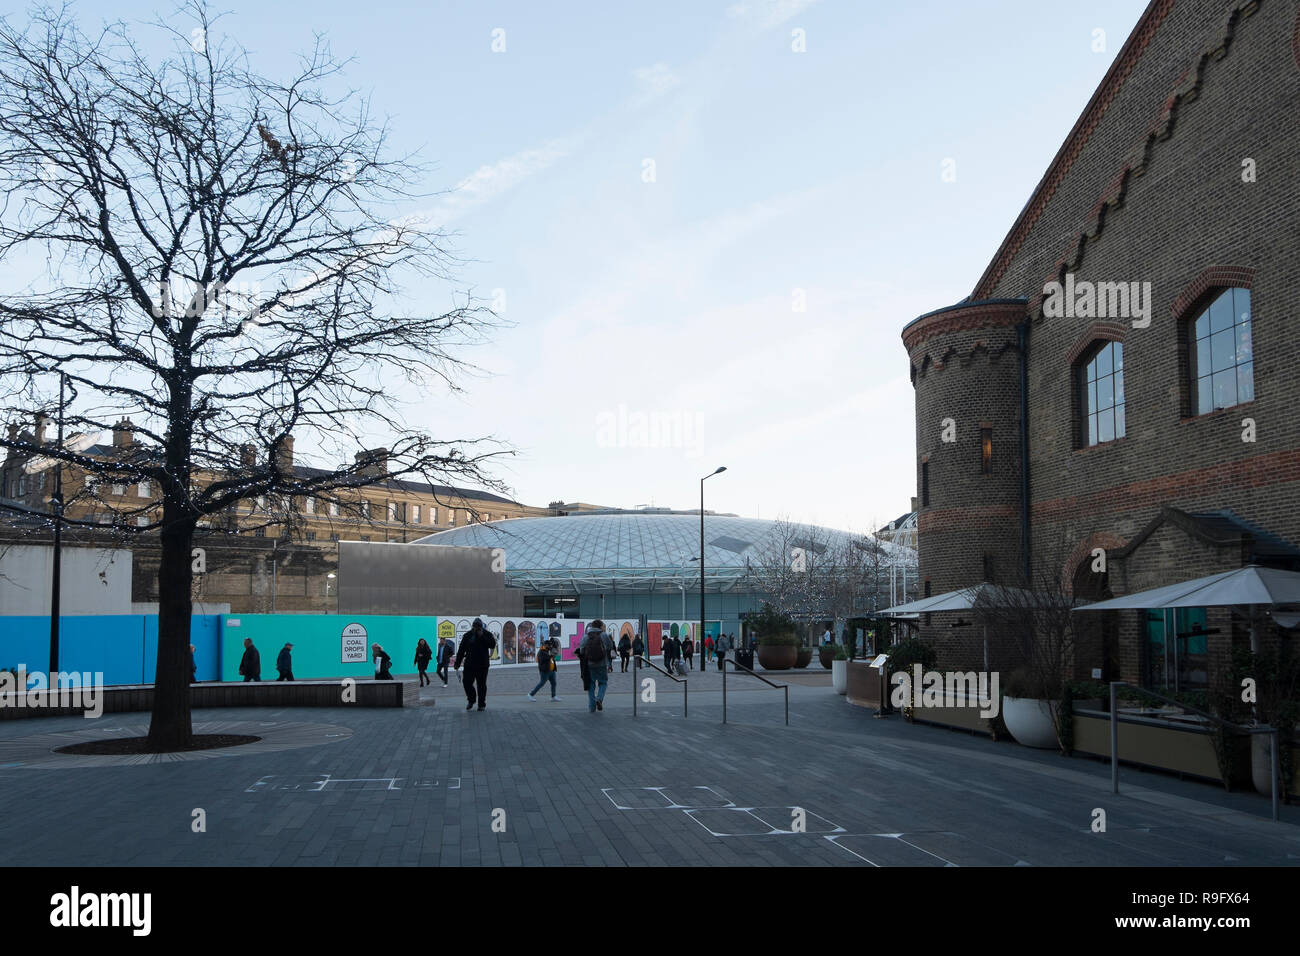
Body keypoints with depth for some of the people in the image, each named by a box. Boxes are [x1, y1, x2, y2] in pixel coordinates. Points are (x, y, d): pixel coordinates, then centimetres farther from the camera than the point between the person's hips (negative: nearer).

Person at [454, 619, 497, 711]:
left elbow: (493, 644, -14)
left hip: (482, 665, -2)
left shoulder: (487, 634, 3)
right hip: (469, 664, 2)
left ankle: (482, 705, 11)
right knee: (467, 682, -3)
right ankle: (471, 700, 21)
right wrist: (457, 663, 6)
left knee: (481, 685, 2)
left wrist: (482, 637, -16)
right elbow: (461, 650, 8)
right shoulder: (468, 635, 6)